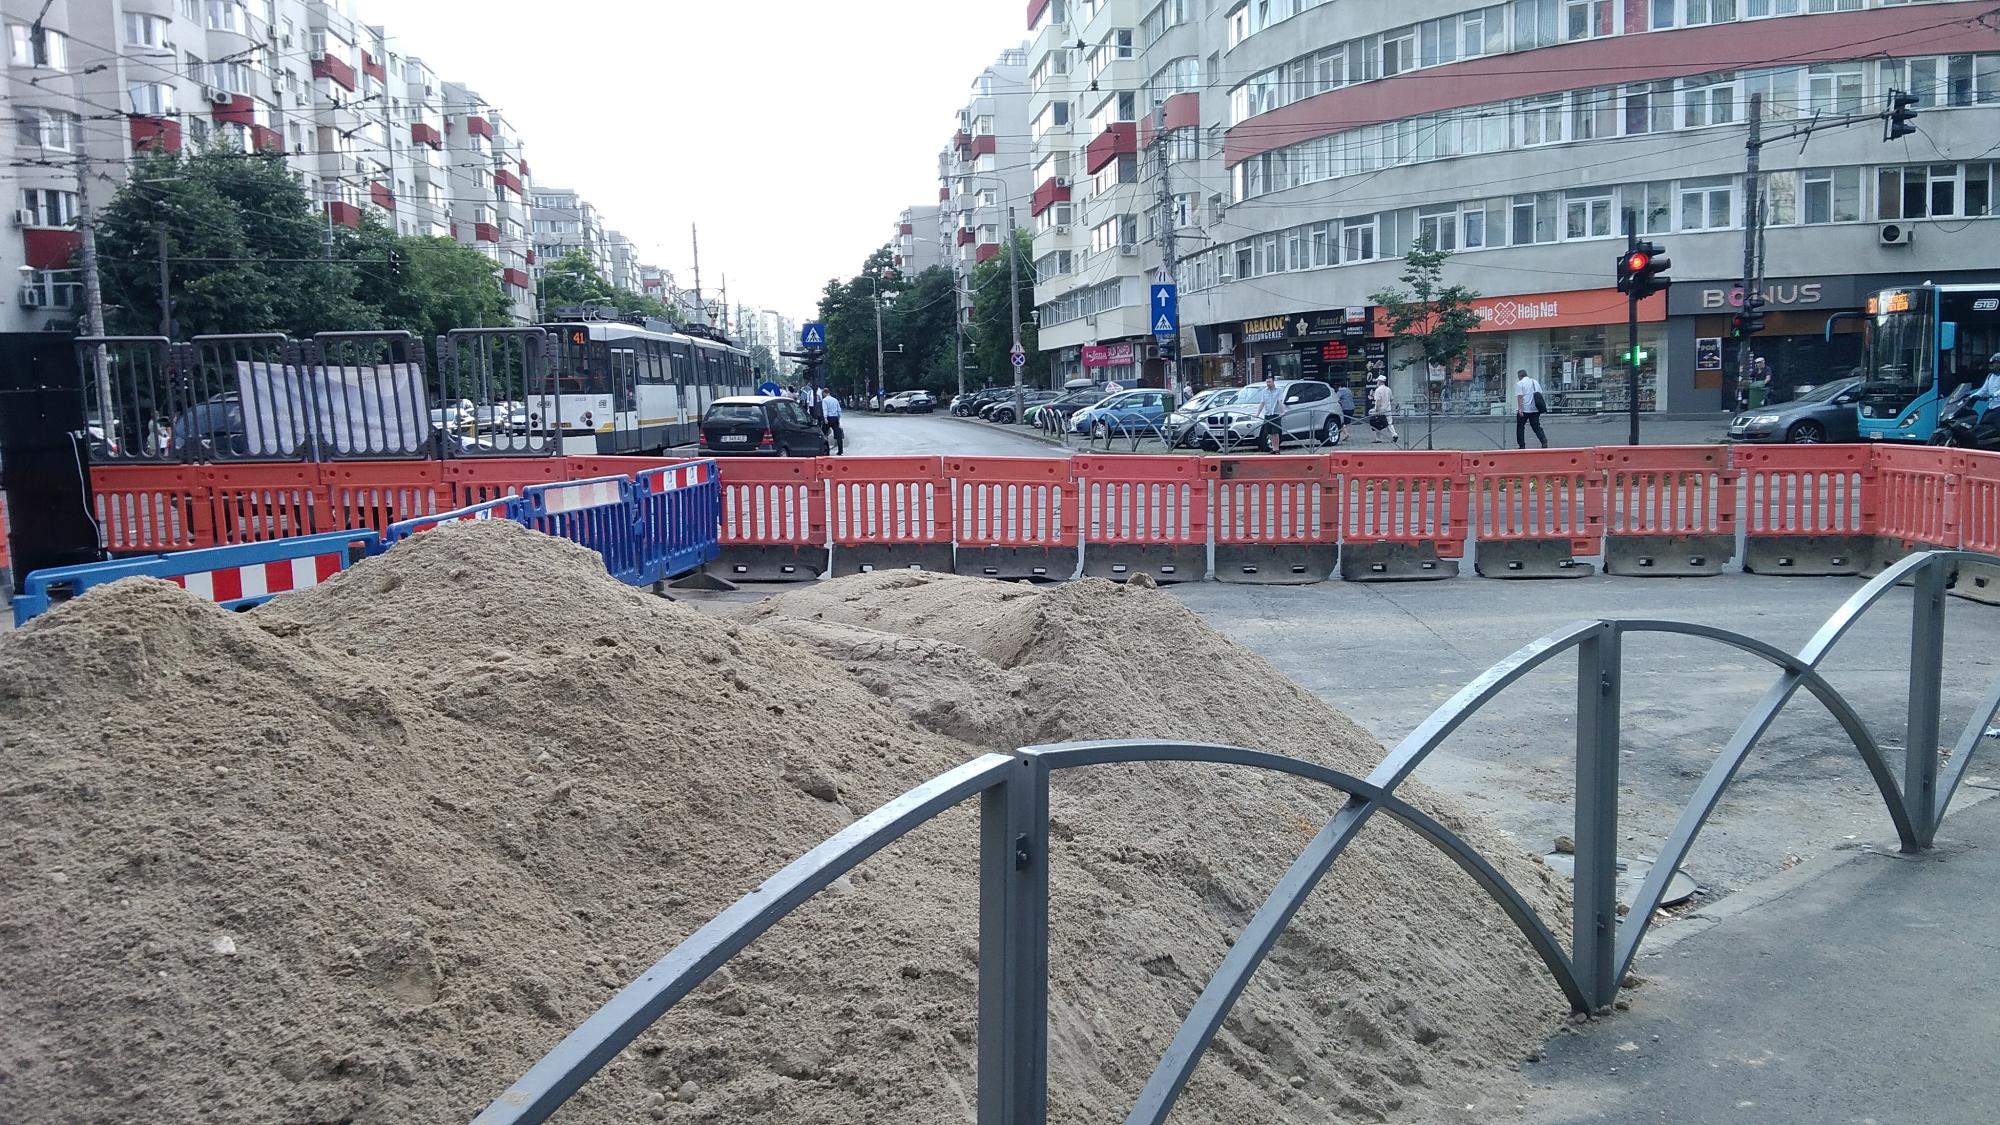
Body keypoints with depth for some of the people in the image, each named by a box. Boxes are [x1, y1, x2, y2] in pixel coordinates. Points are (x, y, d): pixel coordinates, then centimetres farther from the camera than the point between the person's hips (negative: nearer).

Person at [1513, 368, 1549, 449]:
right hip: (1535, 409, 5)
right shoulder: (1535, 382, 13)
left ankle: (1522, 446, 8)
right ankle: (1544, 441, -11)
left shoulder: (1520, 383, -6)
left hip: (1524, 409, -5)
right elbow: (1541, 395, 16)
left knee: (1520, 427, 8)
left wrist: (1520, 409, -19)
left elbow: (1520, 397, -15)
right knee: (1536, 427, 7)